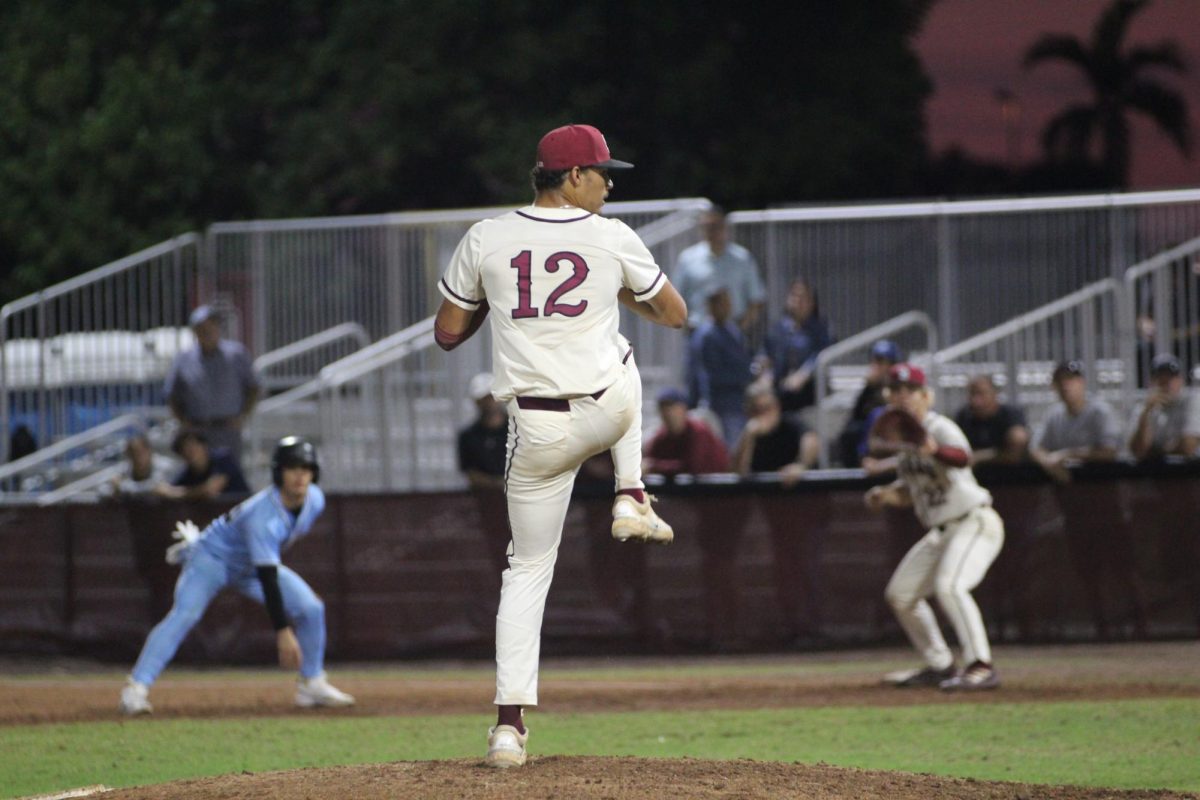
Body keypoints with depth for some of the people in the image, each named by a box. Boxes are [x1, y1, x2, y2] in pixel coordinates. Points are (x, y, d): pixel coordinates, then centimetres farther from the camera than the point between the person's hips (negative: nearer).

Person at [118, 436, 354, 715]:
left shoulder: (315, 500, -14)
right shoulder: (262, 515, -38)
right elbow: (268, 578, -40)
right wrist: (282, 631, -42)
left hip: (252, 566, 7)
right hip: (213, 558, -7)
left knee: (311, 608, -5)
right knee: (184, 615, -28)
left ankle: (312, 685, 8)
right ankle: (136, 689, -32)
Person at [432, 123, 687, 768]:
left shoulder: (486, 240, -1)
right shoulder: (612, 238, -3)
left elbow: (447, 333, 7)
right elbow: (674, 314, 9)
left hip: (537, 433, 0)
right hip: (608, 411, 0)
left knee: (528, 569, 11)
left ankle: (510, 723, 0)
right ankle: (631, 498, 25)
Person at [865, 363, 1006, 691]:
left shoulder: (940, 428, -18)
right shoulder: (900, 436, 7)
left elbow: (962, 457, -42)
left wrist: (935, 451, -62)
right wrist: (887, 495, -2)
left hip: (975, 523, -10)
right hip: (941, 533, 10)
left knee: (948, 585, -31)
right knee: (900, 593, 14)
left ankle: (982, 668, -34)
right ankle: (940, 666, 24)